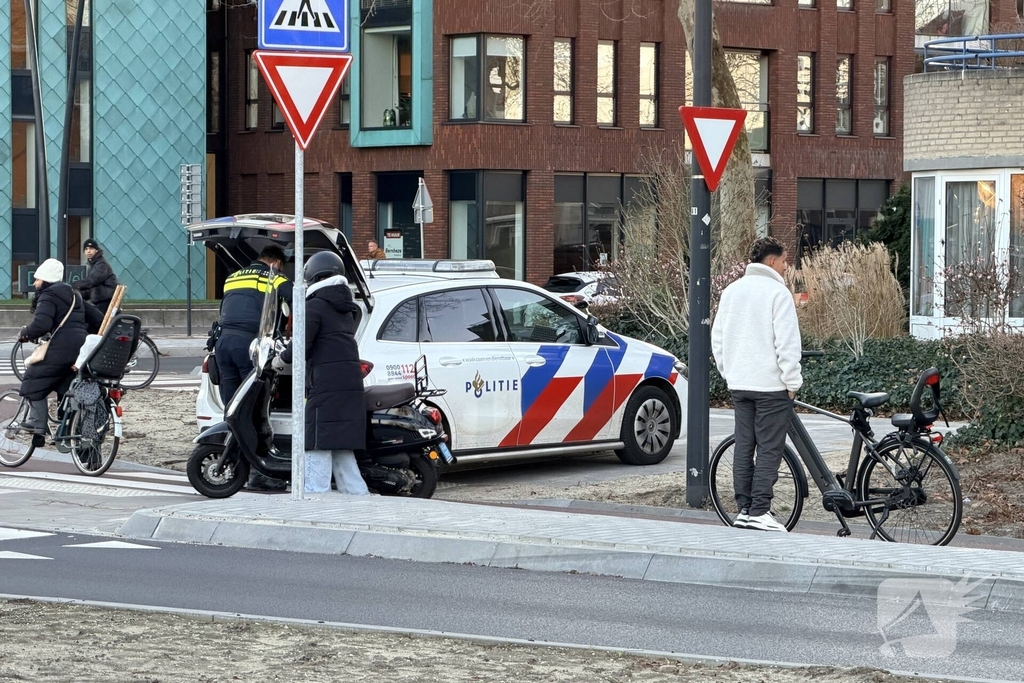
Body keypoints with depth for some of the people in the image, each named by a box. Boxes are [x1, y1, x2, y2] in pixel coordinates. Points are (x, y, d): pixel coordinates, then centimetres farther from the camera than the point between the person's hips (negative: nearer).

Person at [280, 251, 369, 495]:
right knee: (342, 449, 14)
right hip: (351, 385, 8)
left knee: (318, 447, -8)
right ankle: (358, 494, 13)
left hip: (325, 386, -8)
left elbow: (301, 346, -15)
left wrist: (282, 358, 3)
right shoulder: (347, 310, 18)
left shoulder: (314, 307, -8)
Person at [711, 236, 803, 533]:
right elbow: (787, 343, -15)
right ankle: (759, 512, -8)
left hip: (739, 384, 7)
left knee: (743, 447, 9)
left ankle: (744, 509, 9)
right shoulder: (777, 292, -10)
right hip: (771, 385, -7)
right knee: (769, 449, -5)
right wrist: (792, 382, -8)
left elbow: (718, 339, 16)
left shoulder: (731, 291, 13)